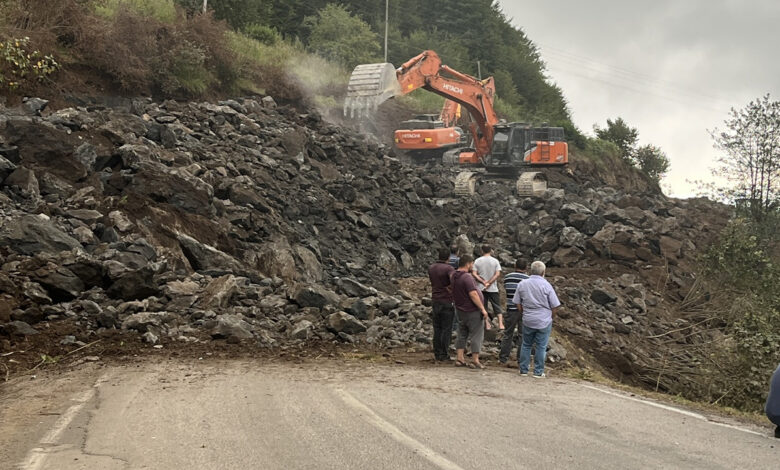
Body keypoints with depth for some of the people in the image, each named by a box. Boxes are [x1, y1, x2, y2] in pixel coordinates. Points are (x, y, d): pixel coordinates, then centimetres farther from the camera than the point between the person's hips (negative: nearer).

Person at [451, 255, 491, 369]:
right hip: (473, 311, -9)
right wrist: (482, 309, -21)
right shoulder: (467, 277, -22)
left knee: (462, 334, 15)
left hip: (460, 310, 9)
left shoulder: (454, 276, 7)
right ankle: (475, 361, 2)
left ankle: (460, 359, 15)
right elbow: (473, 294, -25)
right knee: (476, 335, 0)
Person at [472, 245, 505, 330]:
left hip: (481, 288, 1)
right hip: (493, 288, -1)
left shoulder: (477, 261, 0)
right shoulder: (495, 261, -2)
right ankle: (500, 324, -4)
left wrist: (483, 282, -11)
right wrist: (489, 283, -12)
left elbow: (474, 274, -7)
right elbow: (498, 274, -11)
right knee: (497, 307, 5)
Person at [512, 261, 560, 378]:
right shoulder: (546, 285, -10)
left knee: (526, 345, 15)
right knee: (541, 347, 5)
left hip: (528, 321, 3)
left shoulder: (522, 284, 0)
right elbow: (555, 306, -7)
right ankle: (538, 372, 9)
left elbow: (518, 304, 4)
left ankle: (523, 369, 18)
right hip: (544, 322, -3)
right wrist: (550, 318, 9)